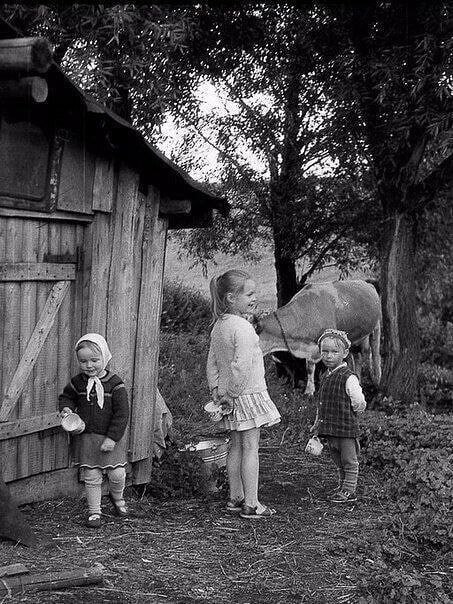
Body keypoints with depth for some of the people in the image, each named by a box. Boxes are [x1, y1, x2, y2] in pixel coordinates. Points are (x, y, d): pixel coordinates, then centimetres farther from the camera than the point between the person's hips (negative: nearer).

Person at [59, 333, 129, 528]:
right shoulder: (78, 382, 0)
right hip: (86, 437, 2)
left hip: (111, 439, -2)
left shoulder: (115, 384, -11)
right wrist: (66, 408, -4)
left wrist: (112, 438, -17)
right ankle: (94, 511, 20)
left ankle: (117, 498, 29)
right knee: (91, 476, 5)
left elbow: (122, 414, -12)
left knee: (117, 474, -2)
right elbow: (66, 396, 19)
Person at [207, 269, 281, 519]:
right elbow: (241, 366, -26)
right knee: (250, 447, -2)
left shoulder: (218, 325, 7)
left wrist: (217, 390, 7)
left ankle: (235, 498, 23)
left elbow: (212, 362, 9)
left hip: (230, 397, 8)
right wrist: (232, 394, -16)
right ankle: (251, 504, 3)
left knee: (236, 446, 15)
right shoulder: (242, 327, -20)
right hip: (248, 394, -8)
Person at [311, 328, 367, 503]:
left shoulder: (348, 378, -15)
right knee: (338, 461, 18)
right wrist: (317, 423, 18)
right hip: (330, 429, 8)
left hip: (346, 428, -7)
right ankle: (342, 486, 30)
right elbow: (320, 403, 19)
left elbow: (359, 404, -17)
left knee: (349, 461, 5)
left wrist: (346, 414, -6)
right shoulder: (325, 377, 9)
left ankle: (349, 490, 13)